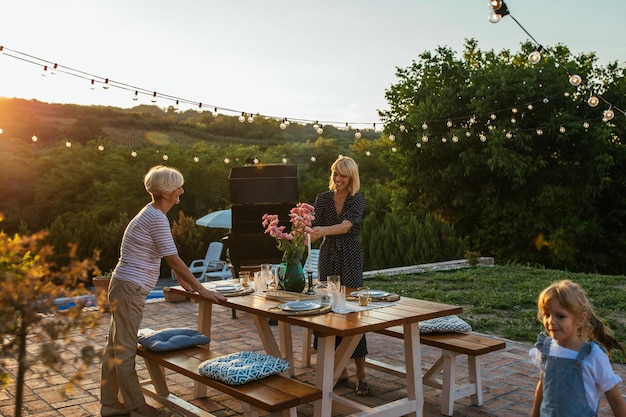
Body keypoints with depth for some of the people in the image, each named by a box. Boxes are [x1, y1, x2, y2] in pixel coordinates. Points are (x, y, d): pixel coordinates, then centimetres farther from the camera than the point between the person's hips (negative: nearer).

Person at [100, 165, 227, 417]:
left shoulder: (153, 213, 11)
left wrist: (182, 280, 28)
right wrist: (201, 290, -13)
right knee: (125, 350, 1)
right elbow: (174, 260, -19)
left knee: (116, 347, 16)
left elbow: (167, 256, 21)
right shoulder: (157, 219, -20)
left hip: (125, 287, 10)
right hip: (130, 289, -10)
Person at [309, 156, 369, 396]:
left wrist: (323, 230, -37)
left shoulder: (358, 200, -5)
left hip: (350, 259, -3)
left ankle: (361, 375, 1)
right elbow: (315, 227, -5)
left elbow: (347, 225, -21)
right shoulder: (322, 198, 4)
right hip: (327, 257, 3)